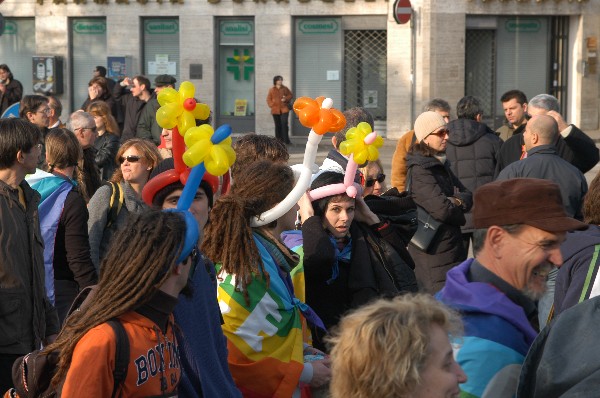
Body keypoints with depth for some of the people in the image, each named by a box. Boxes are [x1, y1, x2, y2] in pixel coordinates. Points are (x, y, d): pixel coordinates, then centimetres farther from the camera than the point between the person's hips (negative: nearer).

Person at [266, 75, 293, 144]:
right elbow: (268, 99, 8)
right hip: (275, 110, 1)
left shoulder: (285, 89, 6)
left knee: (284, 124, -11)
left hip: (284, 109, -1)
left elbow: (290, 95, 12)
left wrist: (286, 99, -7)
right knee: (278, 126, 6)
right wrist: (272, 105, -6)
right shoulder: (272, 90, 6)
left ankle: (286, 140, -9)